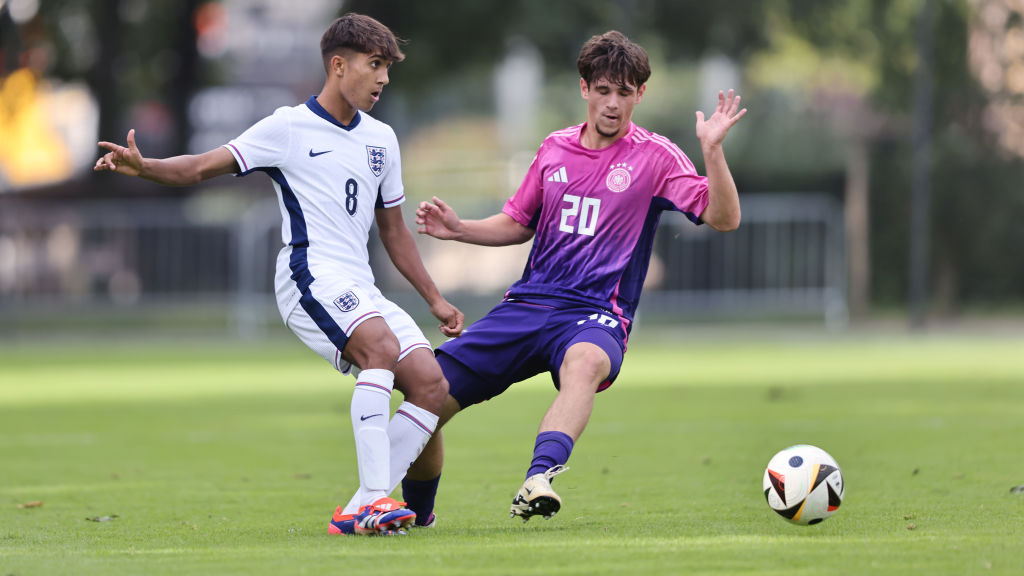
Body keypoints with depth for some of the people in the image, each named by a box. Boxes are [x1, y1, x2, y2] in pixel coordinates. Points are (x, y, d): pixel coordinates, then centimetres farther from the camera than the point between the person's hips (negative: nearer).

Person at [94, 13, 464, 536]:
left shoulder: (380, 139, 19)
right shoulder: (289, 127, 0)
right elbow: (204, 166, -3)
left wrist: (434, 299, 27)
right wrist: (142, 167, -22)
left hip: (360, 288, 7)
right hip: (310, 273, -7)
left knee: (431, 384, -9)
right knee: (381, 346, -33)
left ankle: (359, 512, -9)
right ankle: (375, 497, -37)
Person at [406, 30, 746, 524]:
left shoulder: (654, 157, 1)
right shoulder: (556, 149, 13)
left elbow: (723, 218, -8)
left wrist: (712, 150, -22)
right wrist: (458, 229, 9)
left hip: (596, 314, -4)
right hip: (527, 304, 4)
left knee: (584, 359, -42)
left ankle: (539, 478, -63)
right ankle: (415, 516, 18)